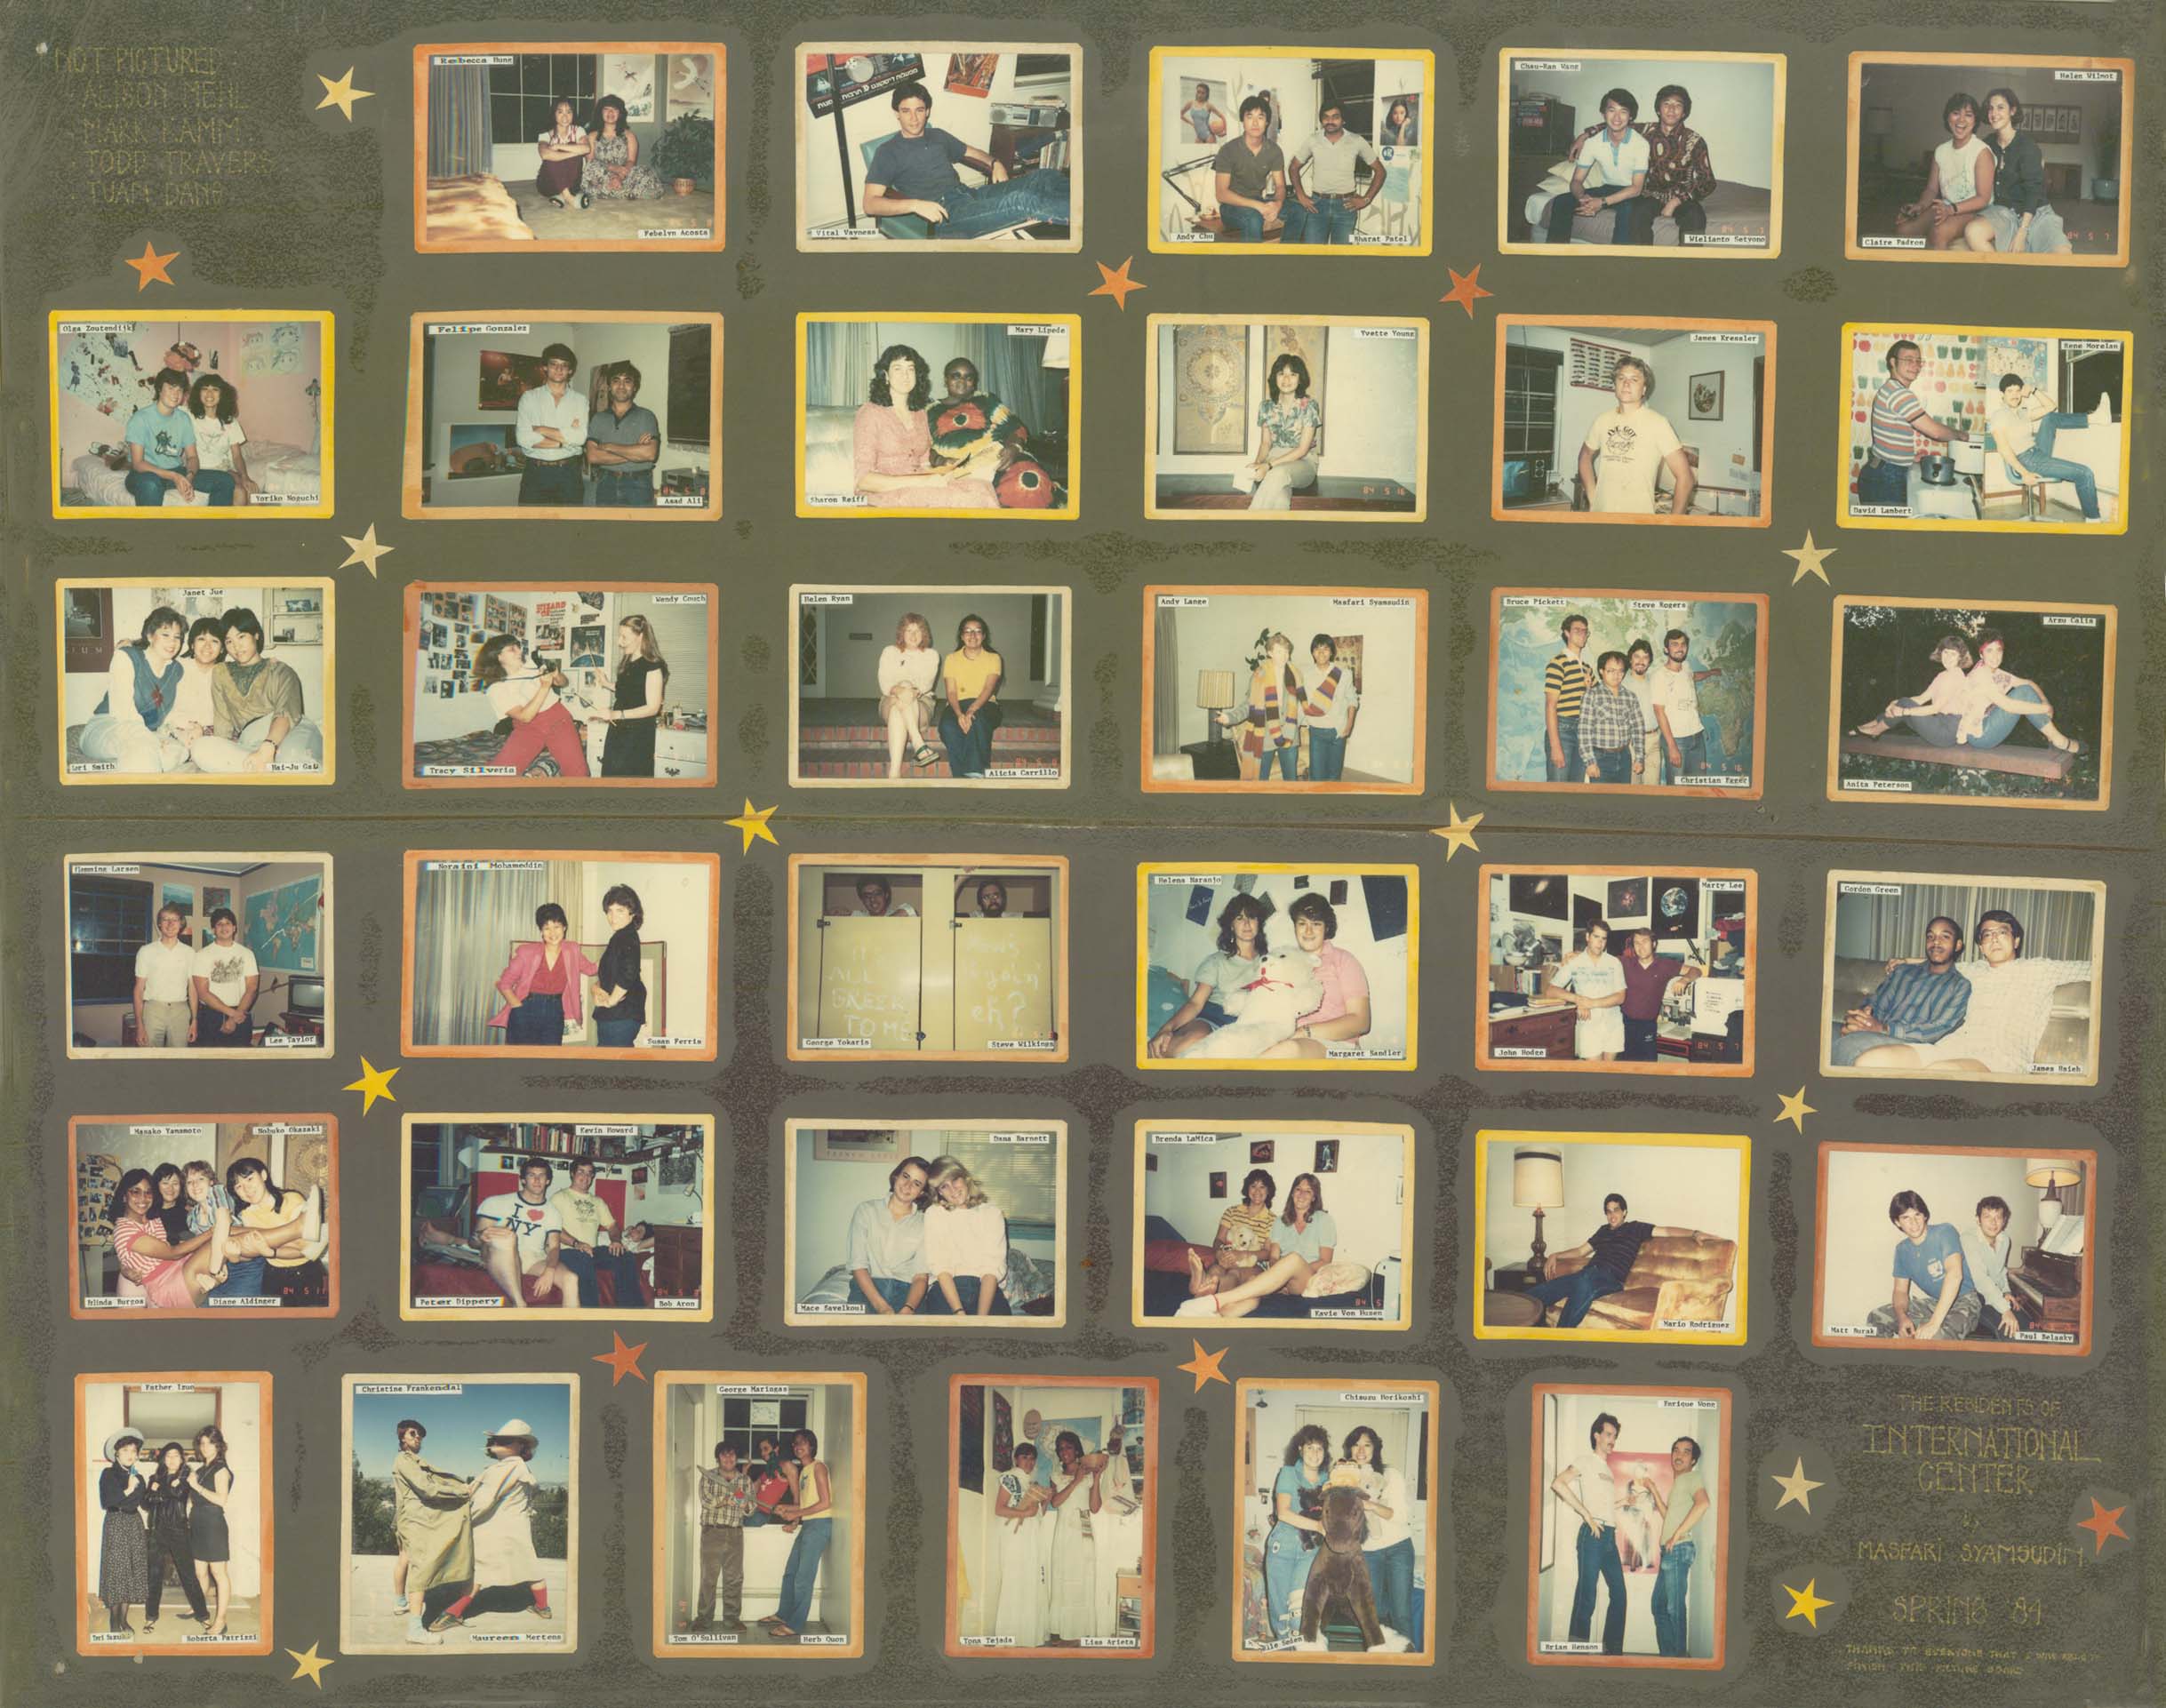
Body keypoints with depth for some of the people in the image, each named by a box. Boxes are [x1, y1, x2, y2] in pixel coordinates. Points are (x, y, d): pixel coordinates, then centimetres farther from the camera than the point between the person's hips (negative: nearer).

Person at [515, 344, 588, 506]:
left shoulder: (580, 400, 7)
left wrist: (540, 429, -8)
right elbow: (524, 438, -8)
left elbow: (580, 437, -9)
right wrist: (565, 439, -10)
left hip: (569, 473, 1)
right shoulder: (529, 397, 5)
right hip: (535, 471, -1)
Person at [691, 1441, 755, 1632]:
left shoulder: (745, 1480, 13)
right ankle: (704, 1619, 3)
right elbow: (706, 1501, -8)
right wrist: (728, 1499, -19)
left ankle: (732, 1618, 8)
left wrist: (745, 1503, -16)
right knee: (708, 1577, -3)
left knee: (734, 1578, 1)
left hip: (735, 1534, 2)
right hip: (711, 1532, -2)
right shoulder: (707, 1477, 5)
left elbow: (752, 1506, 7)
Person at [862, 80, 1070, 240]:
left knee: (1046, 177, -12)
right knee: (1022, 200, -32)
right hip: (944, 213, -8)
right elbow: (870, 203, -6)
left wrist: (995, 163, 12)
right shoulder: (888, 152, 5)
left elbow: (973, 153, 37)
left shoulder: (938, 136, 24)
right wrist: (915, 204, -22)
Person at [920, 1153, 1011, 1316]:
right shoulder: (934, 1214, 11)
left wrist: (982, 1316, -17)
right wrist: (959, 1312, -17)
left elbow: (993, 1267, -1)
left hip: (986, 1289, 1)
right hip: (946, 1290, 0)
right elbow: (939, 1266, -1)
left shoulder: (992, 1212, 11)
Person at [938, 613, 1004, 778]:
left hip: (984, 705, -1)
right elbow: (951, 692, 0)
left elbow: (988, 689, -9)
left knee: (977, 720, -39)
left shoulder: (993, 658, 6)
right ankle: (961, 777, -37)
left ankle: (976, 772, -41)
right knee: (948, 727, -34)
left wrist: (972, 710, -28)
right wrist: (959, 714, -22)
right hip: (958, 705, 1)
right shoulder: (952, 659, 11)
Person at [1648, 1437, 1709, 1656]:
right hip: (1669, 1551, 10)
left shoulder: (1693, 1477, -6)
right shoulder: (1677, 1483, 23)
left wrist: (1677, 1535, -22)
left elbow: (1702, 1504, -26)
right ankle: (1667, 1654, 18)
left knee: (1675, 1608, -10)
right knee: (1658, 1605, 14)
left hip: (1678, 1549, -10)